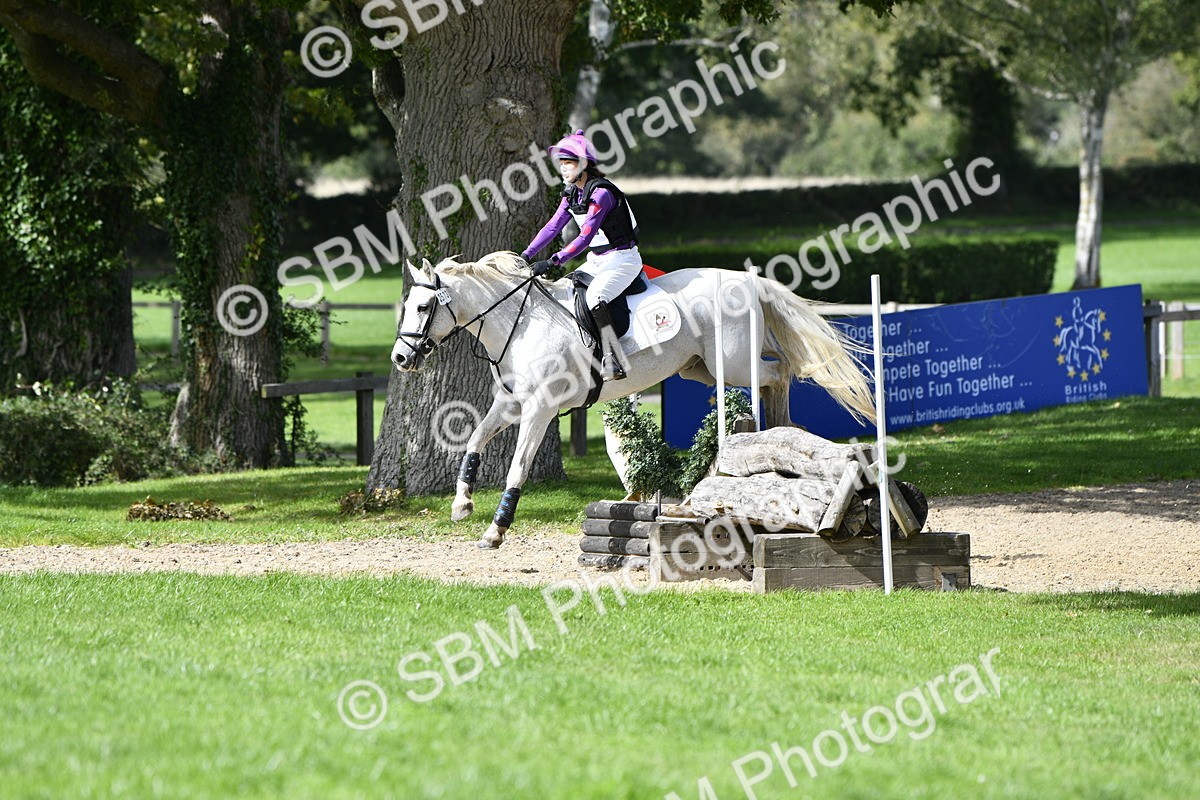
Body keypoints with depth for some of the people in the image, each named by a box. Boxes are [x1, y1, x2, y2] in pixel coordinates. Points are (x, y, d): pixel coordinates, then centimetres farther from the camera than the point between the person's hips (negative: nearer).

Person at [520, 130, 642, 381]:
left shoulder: (600, 193, -22)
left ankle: (613, 362, -35)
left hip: (622, 259, -10)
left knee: (593, 298, -32)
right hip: (596, 261, 10)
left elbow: (585, 237, -28)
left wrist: (552, 262, -34)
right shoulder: (572, 193, 6)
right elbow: (553, 227, 4)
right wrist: (526, 255, -7)